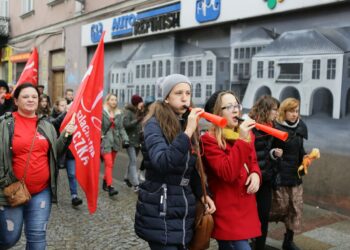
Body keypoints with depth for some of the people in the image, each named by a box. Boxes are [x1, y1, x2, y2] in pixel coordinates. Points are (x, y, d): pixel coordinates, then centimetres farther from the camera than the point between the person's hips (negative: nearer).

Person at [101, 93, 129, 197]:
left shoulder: (118, 114, 9)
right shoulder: (102, 112, -9)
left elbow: (121, 128, 12)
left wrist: (125, 139, 2)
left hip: (115, 141, 6)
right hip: (105, 141, -6)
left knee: (110, 164, 12)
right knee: (109, 164, -12)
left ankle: (105, 183, 27)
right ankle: (110, 187, -13)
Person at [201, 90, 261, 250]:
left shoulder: (246, 134, 11)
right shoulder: (209, 140, -14)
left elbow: (253, 162, 20)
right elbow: (227, 173, -24)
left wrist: (255, 174, -3)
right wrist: (241, 141, -27)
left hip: (246, 208, 7)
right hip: (227, 213, -7)